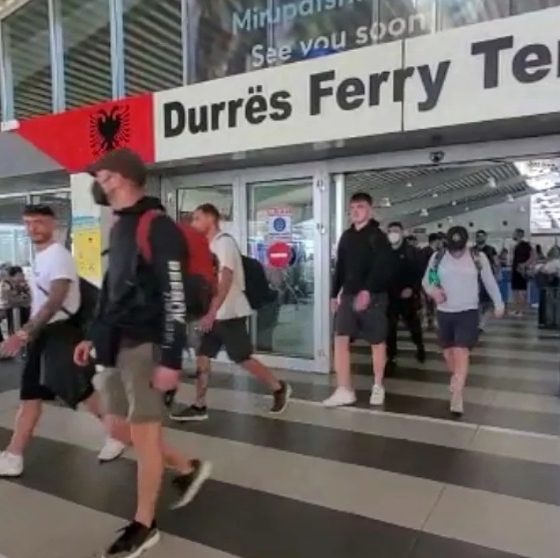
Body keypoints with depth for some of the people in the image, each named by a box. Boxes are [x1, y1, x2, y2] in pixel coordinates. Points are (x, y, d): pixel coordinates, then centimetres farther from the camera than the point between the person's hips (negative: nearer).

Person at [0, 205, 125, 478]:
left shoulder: (58, 255, -15)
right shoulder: (38, 257, 14)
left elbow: (54, 302, -23)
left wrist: (24, 333, -28)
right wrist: (27, 333, 17)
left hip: (61, 333, -9)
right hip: (42, 334, 9)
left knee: (81, 392, 2)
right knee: (30, 396, 10)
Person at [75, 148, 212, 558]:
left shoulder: (158, 227, -14)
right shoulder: (120, 226, 15)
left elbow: (175, 298, -18)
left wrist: (170, 360, -21)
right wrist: (94, 336, 21)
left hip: (145, 346, -9)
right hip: (116, 345, 9)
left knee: (144, 434, 2)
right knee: (121, 428, 15)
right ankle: (188, 469, 34)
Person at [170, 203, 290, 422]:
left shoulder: (224, 242, -15)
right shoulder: (211, 245, 14)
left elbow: (225, 282, -24)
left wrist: (211, 313, -28)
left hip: (230, 313, -9)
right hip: (216, 313, 9)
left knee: (243, 358, -1)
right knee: (202, 356, 6)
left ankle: (279, 388, 17)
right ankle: (199, 406, 13)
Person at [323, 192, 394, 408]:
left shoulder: (377, 236, -5)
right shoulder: (346, 236, 13)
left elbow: (381, 268, -17)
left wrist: (367, 291, -28)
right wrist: (335, 294, 14)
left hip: (373, 295, -5)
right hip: (348, 295, 5)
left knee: (377, 342, 6)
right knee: (340, 339, -4)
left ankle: (378, 387, 22)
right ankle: (344, 390, 1)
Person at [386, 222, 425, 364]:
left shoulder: (412, 252, -1)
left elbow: (420, 273, -6)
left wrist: (413, 289, -17)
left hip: (407, 296, -1)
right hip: (389, 297, 2)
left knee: (413, 324, 10)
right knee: (389, 326, 3)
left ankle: (420, 347, 34)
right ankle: (390, 352, 16)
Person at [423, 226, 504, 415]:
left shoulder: (478, 257, -5)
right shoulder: (437, 257, -2)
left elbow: (490, 282, 7)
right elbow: (426, 280, 7)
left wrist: (498, 304, 14)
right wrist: (433, 291, -15)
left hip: (468, 312, -3)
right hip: (444, 312, 3)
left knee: (461, 352, -14)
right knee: (448, 351, 14)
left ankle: (457, 396, -14)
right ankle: (456, 378, 43)